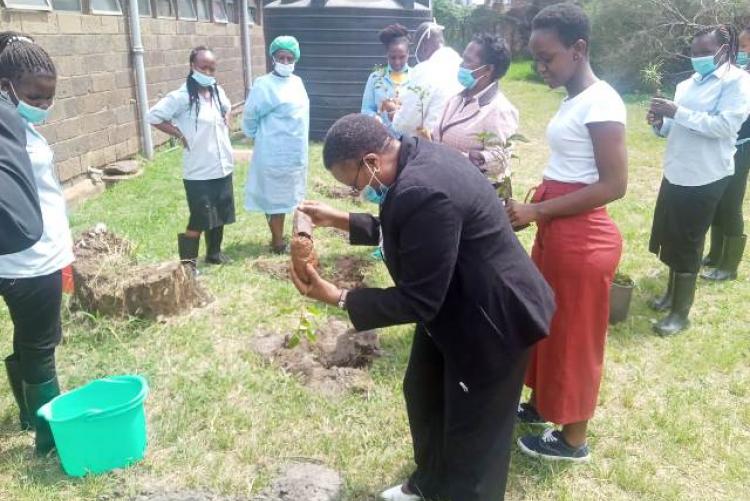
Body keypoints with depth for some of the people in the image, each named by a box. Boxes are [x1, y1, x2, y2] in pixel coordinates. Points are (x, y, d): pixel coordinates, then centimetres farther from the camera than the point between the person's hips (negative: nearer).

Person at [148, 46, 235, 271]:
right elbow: (154, 116, -15)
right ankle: (188, 263, 9)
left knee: (220, 214, 17)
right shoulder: (181, 97, -15)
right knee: (199, 219, -3)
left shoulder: (217, 91, 6)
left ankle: (214, 252, 35)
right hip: (199, 172, -7)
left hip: (223, 167, 7)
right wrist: (180, 135, -13)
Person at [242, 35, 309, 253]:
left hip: (295, 152, 7)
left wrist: (300, 148, 17)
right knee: (274, 196, 3)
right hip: (274, 152, -7)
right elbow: (250, 115, -8)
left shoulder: (297, 82, 8)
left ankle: (279, 236, 30)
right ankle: (278, 240, 13)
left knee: (285, 196, 16)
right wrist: (258, 136, 5)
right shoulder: (264, 85, -14)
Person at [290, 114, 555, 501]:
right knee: (423, 395, 25)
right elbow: (400, 231, 14)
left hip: (491, 318, -11)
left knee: (472, 431, 10)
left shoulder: (422, 191, -34)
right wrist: (340, 220, 8)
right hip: (452, 304, 11)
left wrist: (338, 297, -22)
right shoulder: (415, 157, -3)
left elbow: (418, 301, -28)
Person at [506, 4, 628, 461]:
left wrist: (537, 212, -21)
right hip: (555, 231, 9)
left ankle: (573, 440, 24)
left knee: (573, 335, 5)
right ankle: (540, 405, 41)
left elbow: (614, 185, -23)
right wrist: (532, 208, 5)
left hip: (582, 238, -9)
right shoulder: (574, 100, 10)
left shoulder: (601, 103, -18)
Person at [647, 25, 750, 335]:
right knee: (669, 238, 15)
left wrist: (677, 113, -24)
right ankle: (672, 293, 34)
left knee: (687, 244, -1)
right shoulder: (687, 85, 13)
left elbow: (725, 125, -20)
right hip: (676, 173, 7)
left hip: (705, 178, -7)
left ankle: (681, 313, 10)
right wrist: (660, 123, -5)